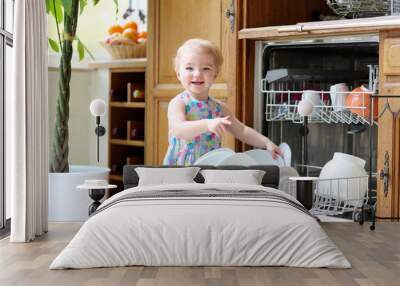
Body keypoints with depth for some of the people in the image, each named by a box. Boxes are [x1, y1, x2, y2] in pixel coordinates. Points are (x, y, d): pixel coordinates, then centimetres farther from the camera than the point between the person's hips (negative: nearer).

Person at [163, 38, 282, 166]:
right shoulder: (178, 103, -5)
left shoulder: (219, 107, 10)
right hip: (179, 168, -5)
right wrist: (207, 124, -37)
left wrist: (266, 142, 5)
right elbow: (179, 130, -23)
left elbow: (242, 131, 18)